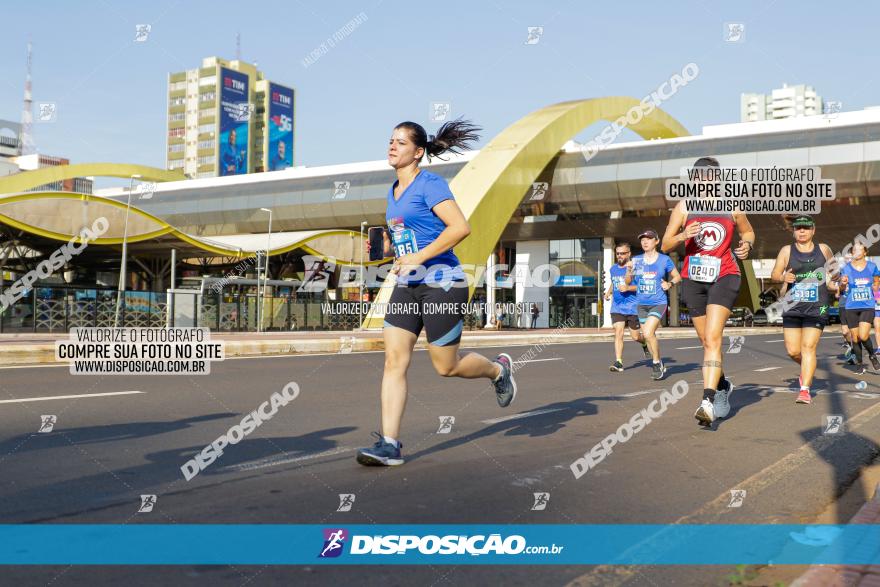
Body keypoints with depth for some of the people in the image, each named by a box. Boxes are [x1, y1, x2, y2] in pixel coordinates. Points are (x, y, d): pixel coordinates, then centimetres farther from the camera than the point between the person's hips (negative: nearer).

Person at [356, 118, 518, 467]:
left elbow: (460, 227, -20)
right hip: (407, 286, 8)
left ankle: (498, 369, 33)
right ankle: (389, 444, -2)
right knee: (394, 361, -4)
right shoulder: (394, 191, 15)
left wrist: (417, 257, -23)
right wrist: (387, 249, 7)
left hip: (441, 283, -7)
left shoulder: (430, 184, -10)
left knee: (446, 366, 3)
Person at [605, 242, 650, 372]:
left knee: (635, 336, 7)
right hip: (617, 307, 4)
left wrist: (628, 288, -23)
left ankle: (645, 344, 42)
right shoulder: (613, 269, 11)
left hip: (633, 307, -4)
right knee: (618, 333, -10)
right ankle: (618, 362, -11)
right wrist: (608, 292, 12)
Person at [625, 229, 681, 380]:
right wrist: (629, 270, -13)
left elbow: (677, 277, 10)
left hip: (658, 303, -4)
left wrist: (669, 284, -9)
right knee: (649, 336, 10)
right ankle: (659, 365, 29)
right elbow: (627, 282, 5)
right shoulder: (636, 260, 4)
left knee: (648, 333, -21)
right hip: (641, 304, 4)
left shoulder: (664, 260, -3)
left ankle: (657, 362, -1)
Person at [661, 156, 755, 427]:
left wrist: (747, 245, -4)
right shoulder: (683, 207, 2)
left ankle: (708, 401, -25)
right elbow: (665, 245, 1)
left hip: (724, 276, -2)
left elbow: (748, 232, 19)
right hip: (693, 279, 3)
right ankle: (722, 385, 38)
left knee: (712, 337, -20)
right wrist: (683, 235, -20)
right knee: (707, 341, 13)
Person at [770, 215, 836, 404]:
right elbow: (774, 274, 1)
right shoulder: (787, 250, 5)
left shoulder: (823, 249, 8)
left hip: (817, 307, -1)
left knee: (808, 347, -11)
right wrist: (783, 277, -21)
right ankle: (807, 369, 34)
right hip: (792, 307, 1)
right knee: (792, 351, 0)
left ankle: (805, 390, -8)